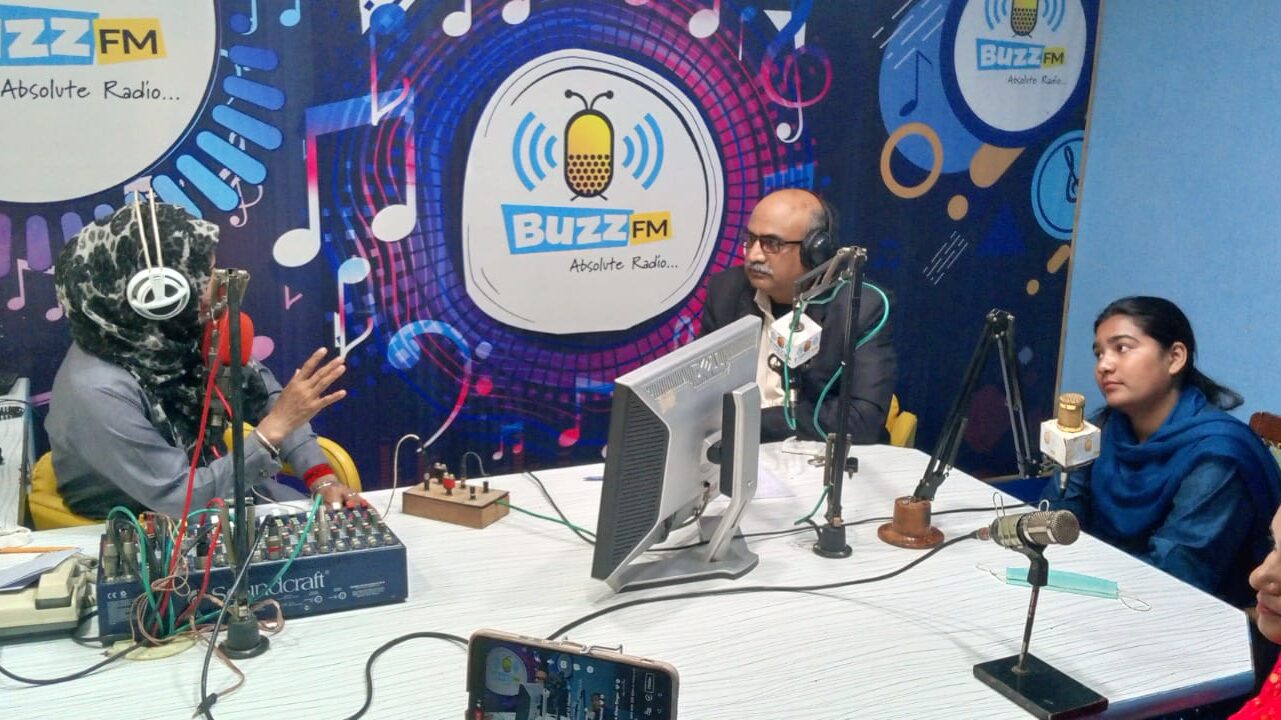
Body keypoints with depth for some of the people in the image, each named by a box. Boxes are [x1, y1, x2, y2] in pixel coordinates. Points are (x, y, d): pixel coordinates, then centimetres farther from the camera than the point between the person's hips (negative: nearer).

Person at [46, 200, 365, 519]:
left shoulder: (172, 332, -12)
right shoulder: (97, 391, -30)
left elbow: (259, 390, 0)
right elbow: (180, 499, -26)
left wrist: (322, 477, -10)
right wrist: (277, 425, -29)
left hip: (221, 489, 6)